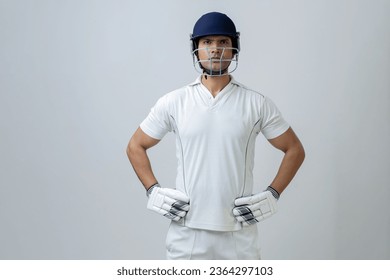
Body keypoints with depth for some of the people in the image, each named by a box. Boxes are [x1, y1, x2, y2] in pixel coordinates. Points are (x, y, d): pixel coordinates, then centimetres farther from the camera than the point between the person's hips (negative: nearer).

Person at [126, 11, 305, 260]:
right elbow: (136, 147, 11)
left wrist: (272, 195, -2)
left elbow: (294, 150, 7)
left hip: (239, 233, 0)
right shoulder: (174, 102, 1)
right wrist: (154, 192, -1)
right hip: (187, 232, 0)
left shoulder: (256, 103, 0)